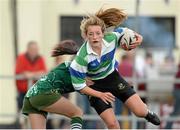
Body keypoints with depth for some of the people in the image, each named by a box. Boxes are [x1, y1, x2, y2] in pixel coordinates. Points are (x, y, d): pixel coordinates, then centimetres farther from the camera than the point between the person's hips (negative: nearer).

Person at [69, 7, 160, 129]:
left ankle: (148, 113, 37)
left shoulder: (111, 39, -24)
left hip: (112, 77, 3)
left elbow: (123, 31, 1)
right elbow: (78, 85, -25)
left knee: (140, 111, -3)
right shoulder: (82, 57, -33)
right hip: (94, 85, -3)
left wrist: (137, 37, -19)